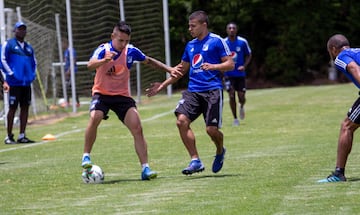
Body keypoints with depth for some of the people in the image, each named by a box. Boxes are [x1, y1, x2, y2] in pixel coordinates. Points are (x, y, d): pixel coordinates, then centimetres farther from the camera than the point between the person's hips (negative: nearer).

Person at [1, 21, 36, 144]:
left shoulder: (29, 47, 18)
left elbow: (34, 62, 25)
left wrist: (33, 74, 9)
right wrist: (11, 73, -13)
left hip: (27, 82, 6)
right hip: (15, 82, -6)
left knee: (25, 107, 5)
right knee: (13, 107, -5)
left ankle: (22, 136, 10)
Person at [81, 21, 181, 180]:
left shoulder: (131, 51, -5)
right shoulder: (103, 49, -15)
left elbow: (149, 61, 15)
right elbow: (90, 65, -35)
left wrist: (169, 69, 9)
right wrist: (104, 60, -55)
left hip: (122, 95, 3)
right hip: (102, 94, -3)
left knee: (137, 129, -11)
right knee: (94, 118, -30)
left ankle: (145, 169, -8)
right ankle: (86, 157, -13)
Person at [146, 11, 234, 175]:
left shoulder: (216, 41, -1)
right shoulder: (190, 46, 19)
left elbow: (230, 64, -4)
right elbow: (182, 70, 28)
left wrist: (212, 66, -20)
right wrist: (162, 85, 24)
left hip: (212, 90, -6)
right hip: (193, 90, 6)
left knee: (211, 129, -11)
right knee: (181, 120, -16)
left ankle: (220, 152, 25)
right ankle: (195, 160, -11)